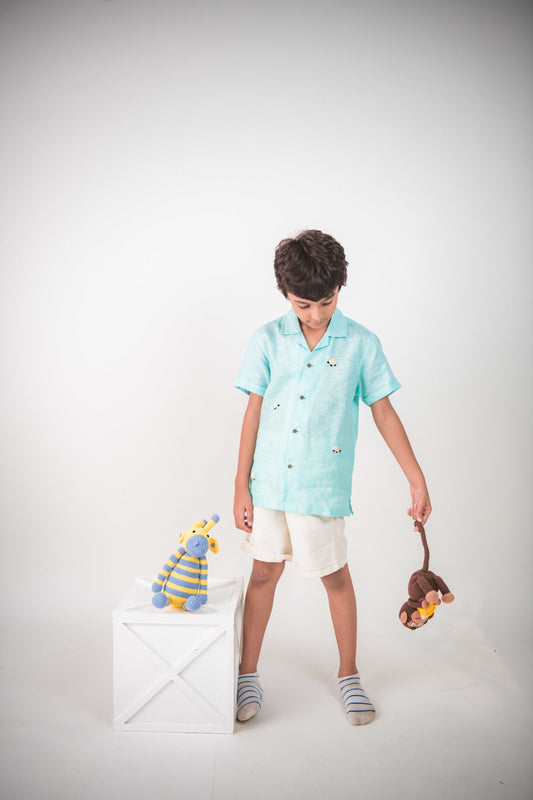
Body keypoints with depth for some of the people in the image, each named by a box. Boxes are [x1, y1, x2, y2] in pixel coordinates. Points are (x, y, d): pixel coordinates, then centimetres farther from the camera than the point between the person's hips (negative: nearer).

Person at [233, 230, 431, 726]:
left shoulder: (361, 344, -3)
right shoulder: (268, 340, 0)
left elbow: (384, 413, 2)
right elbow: (253, 413, 2)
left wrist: (417, 480, 0)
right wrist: (240, 488, 1)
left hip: (323, 486, -1)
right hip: (269, 481, 2)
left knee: (335, 576, 9)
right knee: (264, 572, 10)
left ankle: (349, 676, 30)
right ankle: (248, 677, 26)